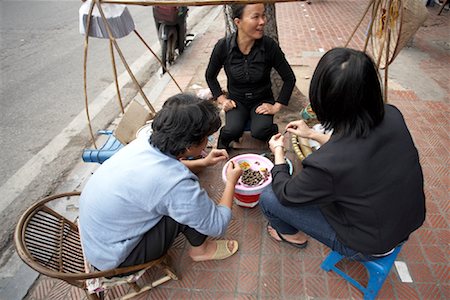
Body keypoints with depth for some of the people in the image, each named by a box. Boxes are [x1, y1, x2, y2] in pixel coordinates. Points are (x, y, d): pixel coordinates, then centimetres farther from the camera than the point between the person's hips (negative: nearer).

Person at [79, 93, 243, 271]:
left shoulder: (142, 144, -11)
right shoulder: (176, 184, -34)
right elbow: (217, 226, -17)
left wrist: (204, 162, 11)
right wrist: (231, 181, -4)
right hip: (111, 258, -7)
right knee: (189, 200, -15)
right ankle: (200, 249, 11)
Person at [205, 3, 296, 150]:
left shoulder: (269, 46, -17)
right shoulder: (223, 46, -15)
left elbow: (289, 78, -5)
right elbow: (210, 76, 4)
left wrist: (277, 106, -6)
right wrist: (222, 99, -2)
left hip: (262, 100, 0)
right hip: (236, 100, 0)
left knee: (260, 132, -27)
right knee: (232, 131, -27)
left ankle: (273, 131, 10)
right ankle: (223, 138, 10)